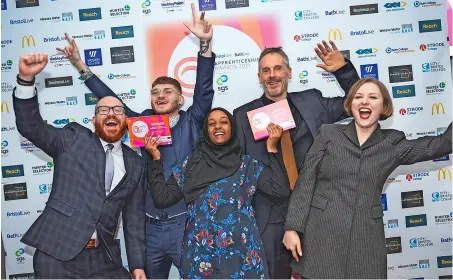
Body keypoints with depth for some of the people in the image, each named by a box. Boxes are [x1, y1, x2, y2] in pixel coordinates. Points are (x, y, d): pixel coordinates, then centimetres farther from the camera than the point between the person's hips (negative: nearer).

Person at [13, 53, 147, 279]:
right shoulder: (73, 139, 2)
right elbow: (30, 127, -10)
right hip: (57, 254, -2)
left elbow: (134, 217, 9)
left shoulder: (135, 163, 8)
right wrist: (26, 78, -23)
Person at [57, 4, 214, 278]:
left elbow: (204, 90, -14)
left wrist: (205, 44, -25)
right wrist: (82, 67, 8)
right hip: (150, 226, 4)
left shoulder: (191, 122, -1)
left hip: (185, 223, -3)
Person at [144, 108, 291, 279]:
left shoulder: (248, 164, 4)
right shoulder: (191, 165, 8)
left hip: (241, 253, -1)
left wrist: (271, 148, -7)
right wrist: (155, 158, 1)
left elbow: (281, 190, -8)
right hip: (201, 254, 1)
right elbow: (162, 198, 4)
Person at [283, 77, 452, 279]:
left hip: (366, 241, 2)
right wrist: (292, 227, -6)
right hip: (321, 236, -1)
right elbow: (305, 183, -1)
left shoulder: (393, 144, 7)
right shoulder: (329, 134, 2)